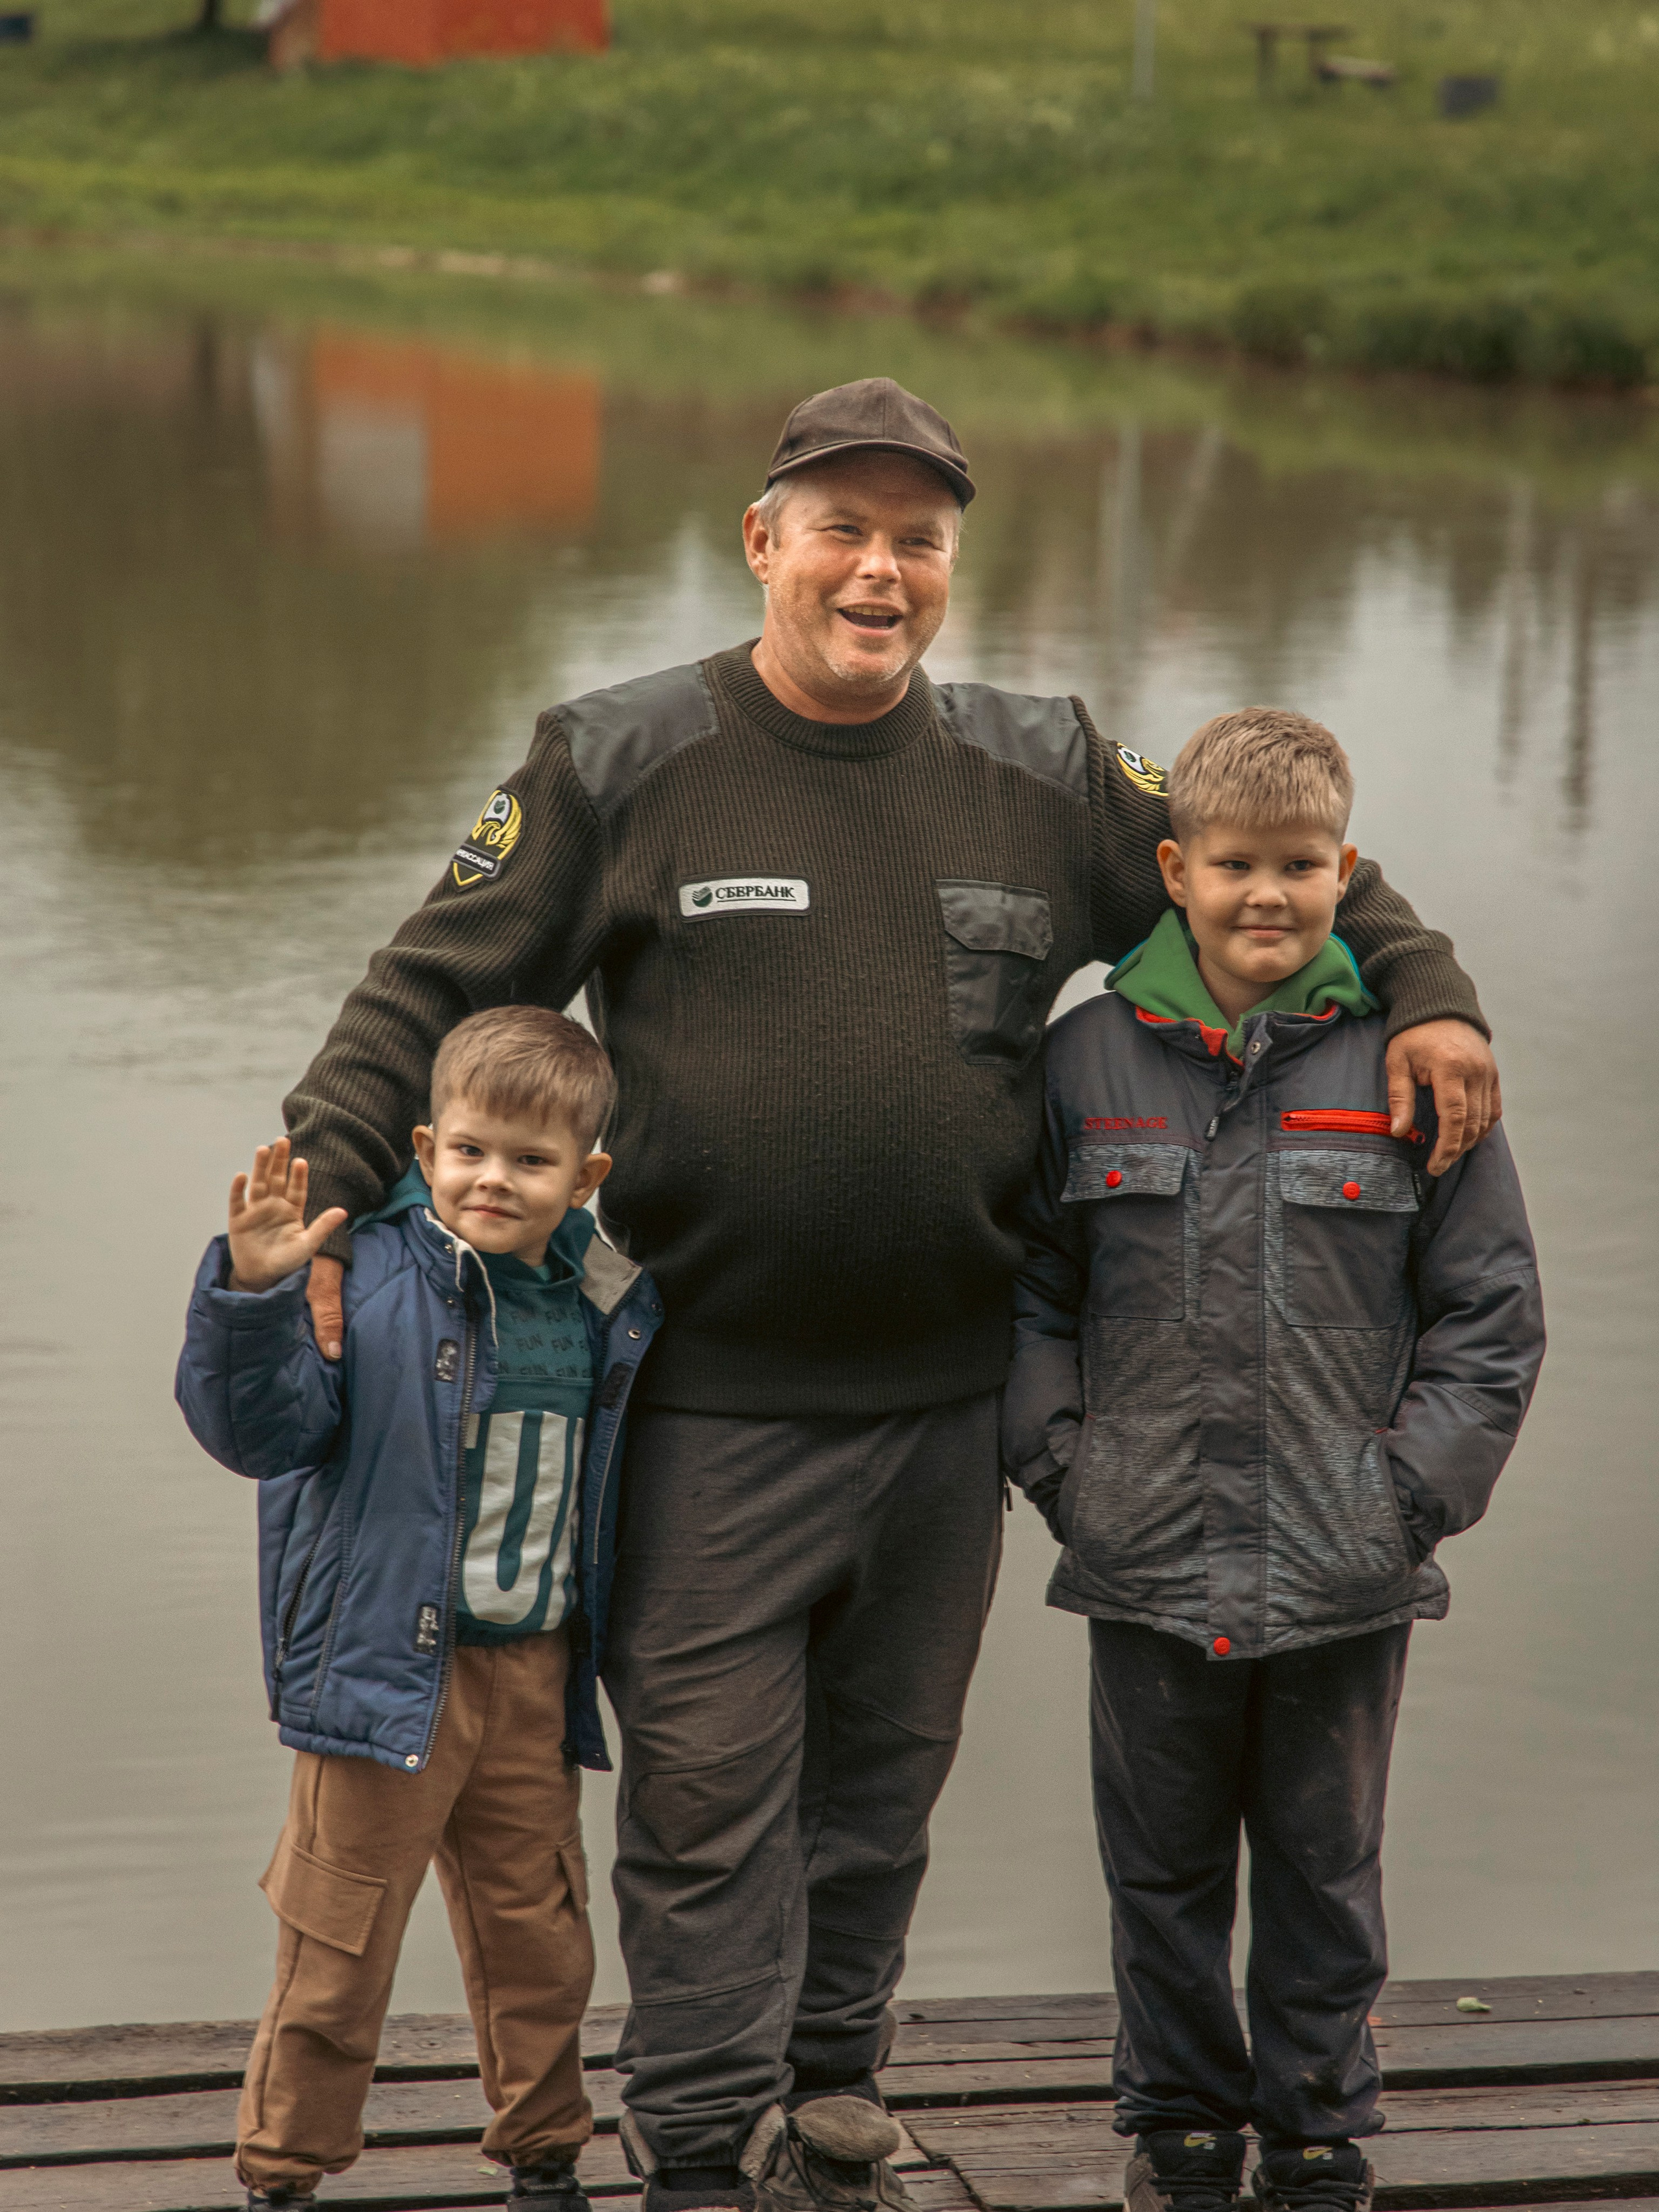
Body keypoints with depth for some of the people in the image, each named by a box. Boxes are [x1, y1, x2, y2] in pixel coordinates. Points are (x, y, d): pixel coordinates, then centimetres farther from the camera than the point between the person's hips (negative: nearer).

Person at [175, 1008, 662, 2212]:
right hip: (389, 1666, -5)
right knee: (337, 1944, 4)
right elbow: (263, 1428, -20)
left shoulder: (608, 1305, 4)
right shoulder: (368, 1279, -12)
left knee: (539, 1934, 15)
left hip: (535, 1674, 5)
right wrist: (254, 1296, -34)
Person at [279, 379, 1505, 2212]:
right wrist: (324, 1185, -12)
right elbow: (436, 988, 0)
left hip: (944, 1397, 4)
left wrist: (1426, 995, 3)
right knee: (708, 1790, -3)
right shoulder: (622, 765, -2)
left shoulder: (1042, 777, 7)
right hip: (711, 1404, -3)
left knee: (884, 1774, 15)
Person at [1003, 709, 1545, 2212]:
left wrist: (1415, 1484, -7)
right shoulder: (1087, 1061, 1)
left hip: (1348, 1575, -1)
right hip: (1150, 1566, 1)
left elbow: (1490, 1311, 1)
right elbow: (1029, 1288, 8)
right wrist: (1065, 1465, -2)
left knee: (1326, 1869, 12)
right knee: (1164, 1870, 13)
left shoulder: (1410, 1067, -2)